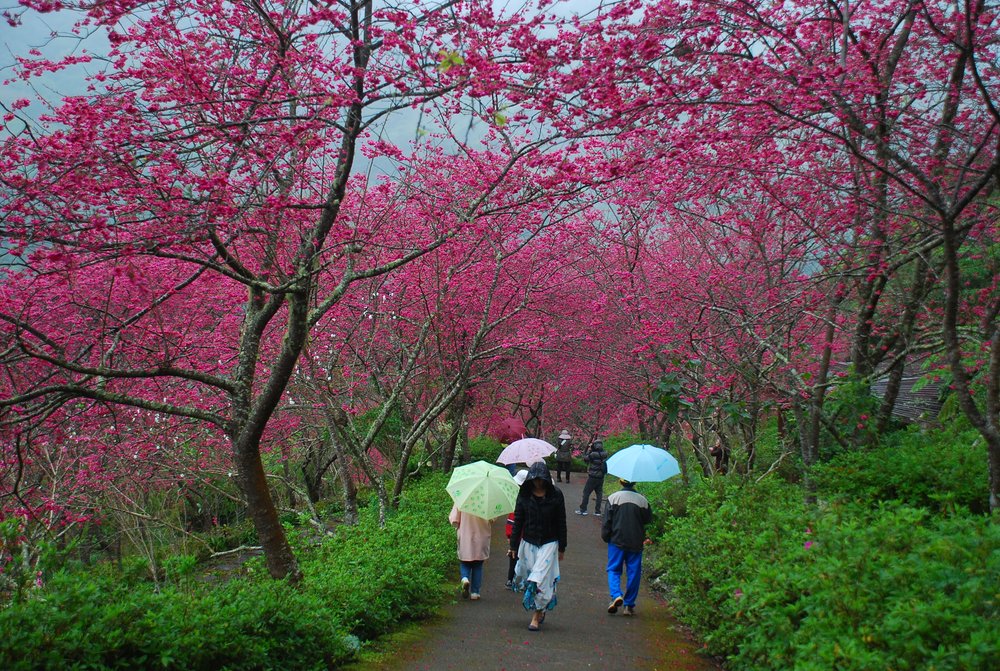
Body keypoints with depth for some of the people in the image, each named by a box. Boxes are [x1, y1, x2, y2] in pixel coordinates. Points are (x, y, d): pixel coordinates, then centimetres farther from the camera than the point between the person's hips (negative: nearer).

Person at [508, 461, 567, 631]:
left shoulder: (556, 496, -4)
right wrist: (513, 546, 1)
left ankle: (536, 617, 0)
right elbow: (517, 521, 4)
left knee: (540, 579, -8)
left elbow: (561, 523, 1)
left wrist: (561, 547, 1)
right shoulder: (524, 495, 1)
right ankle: (539, 611, 25)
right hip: (528, 543, 3)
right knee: (527, 577, 5)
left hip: (548, 544, -3)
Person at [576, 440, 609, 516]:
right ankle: (597, 511, 12)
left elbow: (585, 459, -5)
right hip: (601, 477, 5)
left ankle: (583, 509, 7)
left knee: (586, 492, 4)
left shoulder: (592, 454, -18)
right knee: (599, 494, 11)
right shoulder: (604, 454, -2)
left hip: (593, 477, -5)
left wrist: (589, 450, -1)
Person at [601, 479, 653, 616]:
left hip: (617, 540, -1)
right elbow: (648, 519, 8)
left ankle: (616, 595, -16)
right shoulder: (642, 500, -2)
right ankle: (629, 605, 12)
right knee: (633, 573, 9)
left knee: (613, 570, 9)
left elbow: (607, 521, -6)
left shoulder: (613, 498, -7)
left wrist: (605, 537, 6)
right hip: (636, 543, 1)